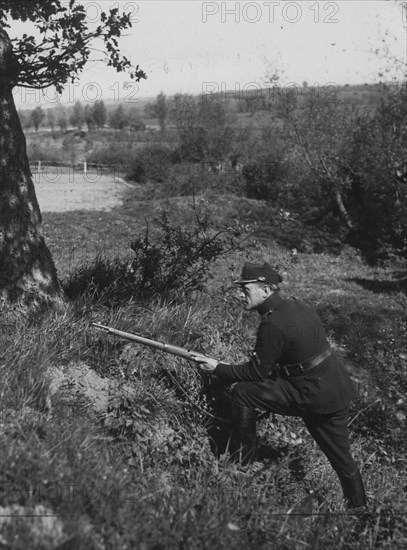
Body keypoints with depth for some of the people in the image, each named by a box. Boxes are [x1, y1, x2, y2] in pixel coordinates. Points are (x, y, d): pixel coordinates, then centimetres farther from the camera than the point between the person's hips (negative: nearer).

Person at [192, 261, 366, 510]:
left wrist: (218, 368, 0)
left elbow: (257, 372, -10)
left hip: (313, 394, -9)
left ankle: (243, 462, 11)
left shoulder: (273, 324, -18)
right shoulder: (297, 305, 9)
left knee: (243, 392, -2)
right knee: (341, 456, 21)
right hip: (337, 389, 9)